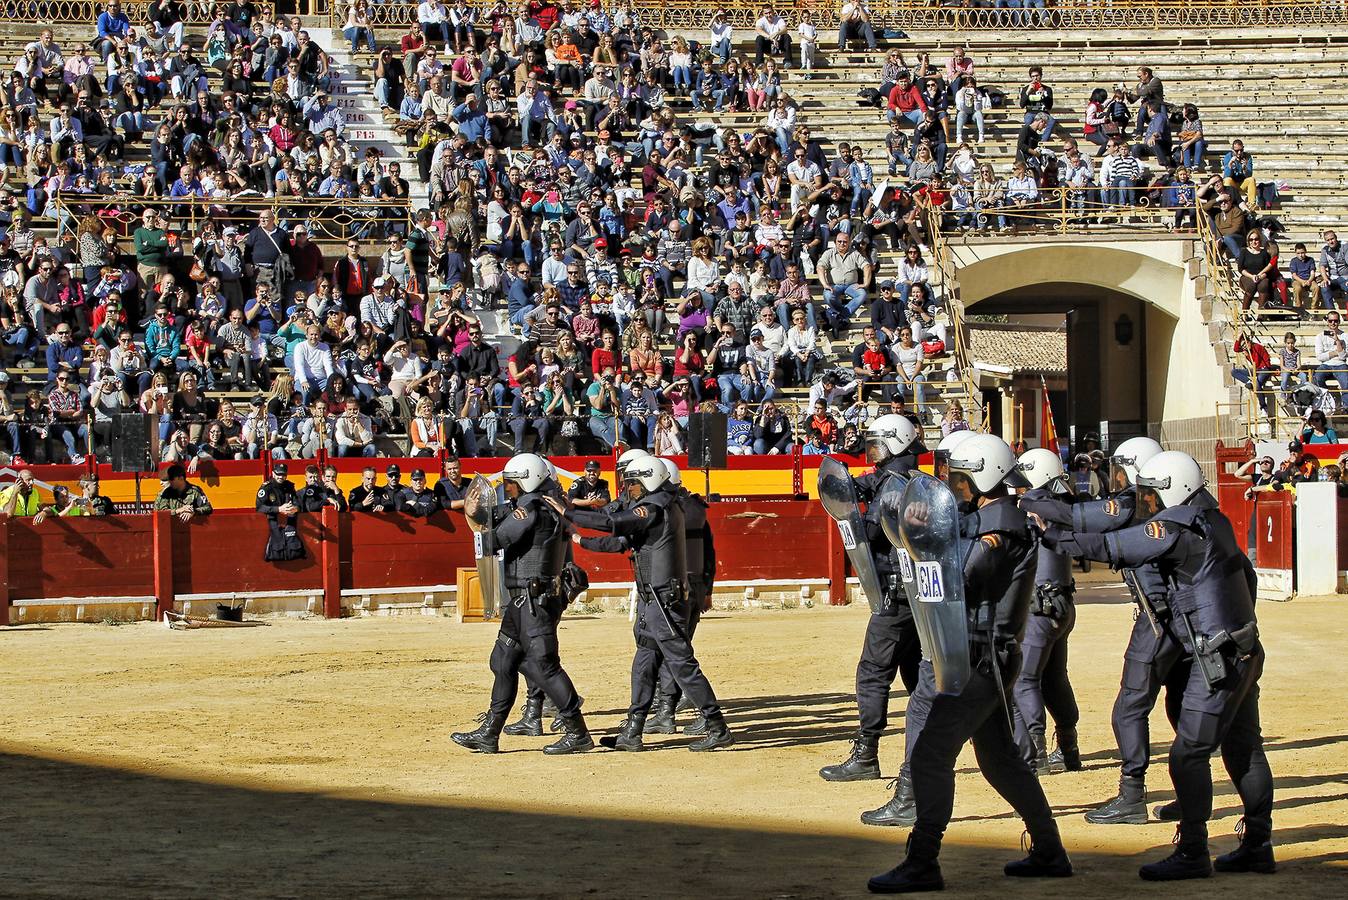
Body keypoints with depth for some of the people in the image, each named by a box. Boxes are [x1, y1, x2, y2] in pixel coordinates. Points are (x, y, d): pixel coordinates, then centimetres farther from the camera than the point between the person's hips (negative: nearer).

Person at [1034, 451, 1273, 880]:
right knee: (1244, 750, 14)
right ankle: (1257, 845, 20)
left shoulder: (1176, 528, -16)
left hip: (1218, 661, -10)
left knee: (1188, 754, -6)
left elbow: (1108, 547, -17)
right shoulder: (1212, 522, 11)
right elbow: (1245, 572, 20)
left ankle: (1192, 853, -4)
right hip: (1244, 652, 10)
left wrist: (1050, 534, -11)